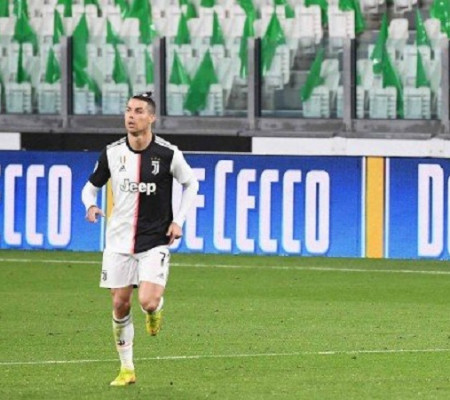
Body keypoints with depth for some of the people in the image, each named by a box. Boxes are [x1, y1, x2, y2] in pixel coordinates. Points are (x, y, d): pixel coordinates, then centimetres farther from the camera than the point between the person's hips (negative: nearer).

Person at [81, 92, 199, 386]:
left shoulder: (168, 154, -9)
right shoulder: (112, 153, -2)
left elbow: (191, 183, 7)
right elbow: (92, 185, 11)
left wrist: (178, 221, -1)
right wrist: (90, 205, -11)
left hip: (156, 241, -3)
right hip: (120, 240, 3)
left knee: (148, 301, -18)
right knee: (120, 304, 3)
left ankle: (156, 309, 21)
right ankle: (127, 369, 17)